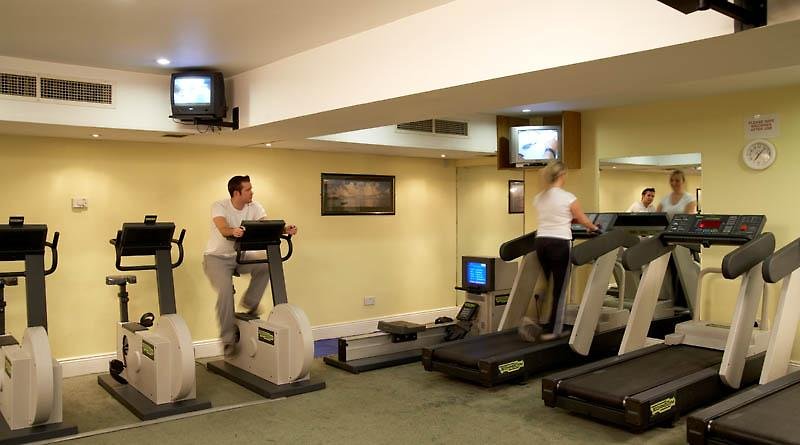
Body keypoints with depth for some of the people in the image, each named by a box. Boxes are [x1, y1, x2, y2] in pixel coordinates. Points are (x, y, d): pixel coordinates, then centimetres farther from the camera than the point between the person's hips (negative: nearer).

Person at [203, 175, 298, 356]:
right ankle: (228, 339, -12)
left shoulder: (254, 207, -5)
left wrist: (284, 229, -41)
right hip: (216, 257, -4)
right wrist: (233, 231, -61)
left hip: (239, 255, 5)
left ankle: (249, 302, -1)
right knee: (226, 290, -25)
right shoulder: (219, 206, -18)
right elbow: (223, 229, -37)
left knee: (266, 265, -21)